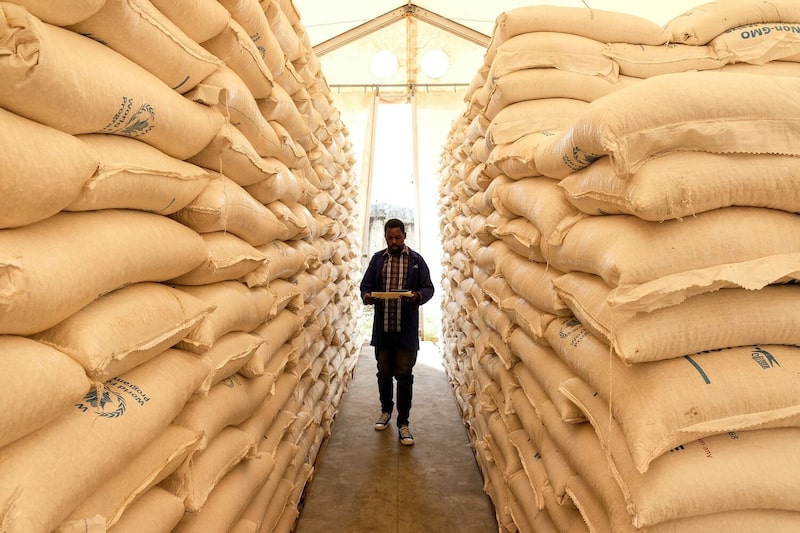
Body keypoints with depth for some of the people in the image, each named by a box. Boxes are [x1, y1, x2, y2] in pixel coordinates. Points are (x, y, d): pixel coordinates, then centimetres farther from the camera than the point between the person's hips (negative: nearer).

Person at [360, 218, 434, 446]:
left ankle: (403, 423, 14)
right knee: (384, 373, 14)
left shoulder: (416, 260, 1)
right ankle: (386, 410, 36)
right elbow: (365, 285, 7)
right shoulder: (377, 259, 6)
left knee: (404, 375, 1)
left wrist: (418, 296, -21)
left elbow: (428, 288, 1)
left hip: (407, 329, -2)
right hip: (382, 327, 2)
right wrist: (366, 296, -16)